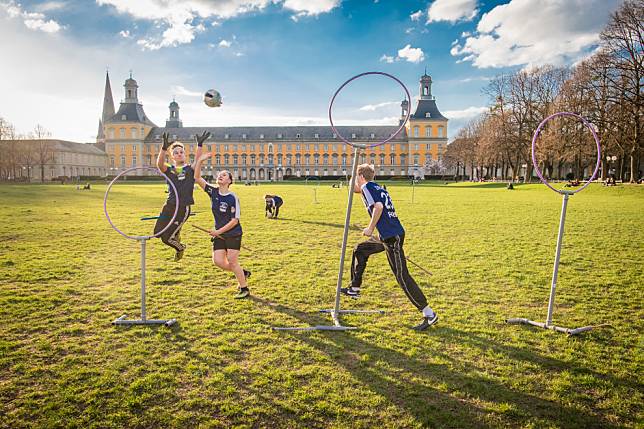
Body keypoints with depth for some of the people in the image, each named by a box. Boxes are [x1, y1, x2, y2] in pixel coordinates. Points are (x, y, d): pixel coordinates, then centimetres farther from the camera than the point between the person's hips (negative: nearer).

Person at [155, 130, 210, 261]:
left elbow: (198, 160, -17)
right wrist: (164, 147, -30)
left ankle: (180, 248, 31)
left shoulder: (190, 169, 4)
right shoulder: (169, 170, 7)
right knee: (157, 232, 5)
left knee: (166, 237, -2)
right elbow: (159, 163, -15)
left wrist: (200, 145, -31)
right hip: (169, 206, 4)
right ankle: (176, 231, 36)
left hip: (183, 208, -3)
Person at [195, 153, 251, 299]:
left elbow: (235, 220, -15)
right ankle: (243, 273, 24)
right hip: (219, 234, 6)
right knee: (218, 261, 0)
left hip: (233, 234, -6)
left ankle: (244, 288, 14)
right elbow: (197, 178, -6)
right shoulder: (213, 191, -1)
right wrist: (199, 161, -15)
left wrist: (219, 231, -17)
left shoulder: (233, 198, -15)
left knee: (232, 261, -4)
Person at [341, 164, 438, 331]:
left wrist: (370, 228, -11)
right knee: (360, 250, 24)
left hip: (392, 237, -10)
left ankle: (429, 314, -4)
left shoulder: (366, 187, -6)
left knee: (402, 276, -8)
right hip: (387, 236, 10)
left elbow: (378, 207, -22)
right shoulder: (378, 188, 20)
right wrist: (376, 233, 23)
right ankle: (354, 289, 34)